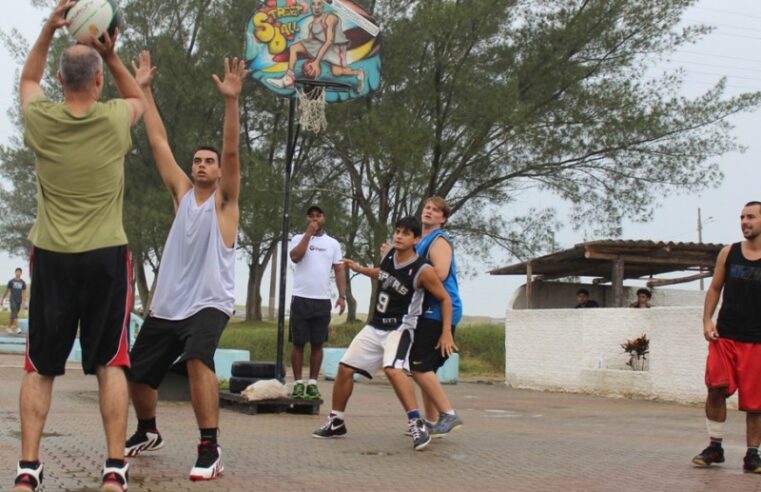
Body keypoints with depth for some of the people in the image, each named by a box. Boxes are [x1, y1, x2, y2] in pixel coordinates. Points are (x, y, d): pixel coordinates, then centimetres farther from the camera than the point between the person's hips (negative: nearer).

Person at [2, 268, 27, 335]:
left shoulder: (23, 282, 6)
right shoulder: (11, 281, -1)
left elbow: (24, 292, 7)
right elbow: (6, 291, 6)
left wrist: (24, 301, -1)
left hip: (19, 300, 3)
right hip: (12, 300, -3)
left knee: (13, 314, 11)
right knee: (14, 313, -16)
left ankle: (10, 327, 23)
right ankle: (17, 328, -26)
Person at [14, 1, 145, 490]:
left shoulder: (42, 120, -1)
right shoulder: (114, 120, -5)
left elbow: (28, 79, 22)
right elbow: (138, 97, 20)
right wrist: (111, 55, 11)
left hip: (51, 256, 1)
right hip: (106, 256, -1)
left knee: (40, 368, 8)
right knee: (111, 364, 5)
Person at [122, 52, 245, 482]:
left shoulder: (224, 200, 0)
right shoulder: (182, 192, 11)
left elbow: (232, 151, -15)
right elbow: (159, 141, 9)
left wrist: (232, 100, -26)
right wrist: (145, 90, 7)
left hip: (209, 303, -6)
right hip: (167, 305, 6)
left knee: (198, 359, -33)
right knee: (137, 374, 13)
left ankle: (210, 449, -28)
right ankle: (148, 433, 41)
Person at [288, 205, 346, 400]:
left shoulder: (333, 243, 11)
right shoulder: (299, 238, 6)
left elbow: (339, 271, 9)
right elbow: (295, 257, -14)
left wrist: (342, 296, -1)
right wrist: (308, 233, -12)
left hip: (323, 300, 2)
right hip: (300, 299, -2)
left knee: (317, 344, 4)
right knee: (298, 343, 1)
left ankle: (312, 383, 10)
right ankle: (298, 383, 6)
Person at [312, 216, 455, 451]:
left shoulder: (423, 270, -19)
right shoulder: (389, 255, -1)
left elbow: (445, 299, -10)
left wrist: (446, 334, -14)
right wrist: (360, 269, 27)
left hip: (400, 328, -7)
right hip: (375, 326, 7)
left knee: (393, 369, -33)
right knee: (345, 368, 7)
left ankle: (417, 424, -29)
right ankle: (336, 422, 23)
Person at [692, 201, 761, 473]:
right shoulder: (728, 253, 7)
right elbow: (715, 289, 12)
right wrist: (707, 320, -2)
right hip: (725, 335, 1)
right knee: (716, 388, -9)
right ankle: (715, 446, 7)